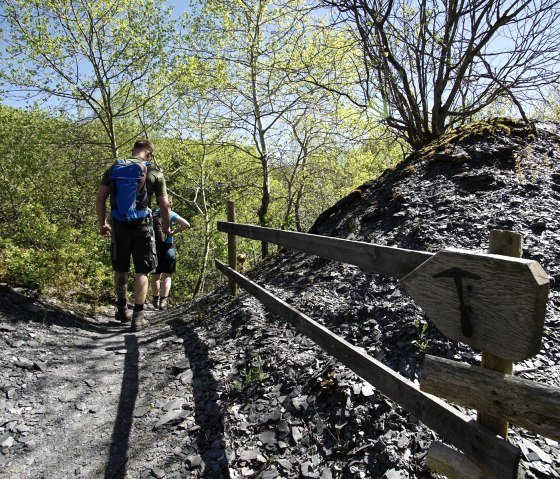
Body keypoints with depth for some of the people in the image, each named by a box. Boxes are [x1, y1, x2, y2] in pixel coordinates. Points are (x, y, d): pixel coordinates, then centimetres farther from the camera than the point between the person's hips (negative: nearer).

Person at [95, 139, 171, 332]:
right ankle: (138, 317, 3)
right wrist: (166, 227, 14)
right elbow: (165, 205, -1)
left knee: (120, 269, 17)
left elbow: (100, 198, 6)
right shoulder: (154, 173, -1)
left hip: (119, 224, 3)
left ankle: (122, 310, 31)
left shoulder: (114, 168, 7)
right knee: (142, 271, 3)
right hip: (142, 225, -3)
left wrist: (102, 223, 16)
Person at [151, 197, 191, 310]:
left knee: (155, 275, 15)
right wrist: (173, 232, -4)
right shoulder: (171, 214, -2)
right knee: (167, 276, 3)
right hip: (167, 246, -3)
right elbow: (186, 224, -11)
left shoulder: (153, 213, 4)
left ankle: (156, 300, 24)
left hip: (154, 246, 3)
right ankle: (163, 301, -6)